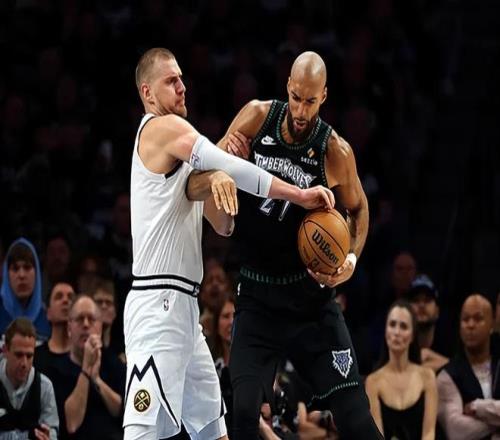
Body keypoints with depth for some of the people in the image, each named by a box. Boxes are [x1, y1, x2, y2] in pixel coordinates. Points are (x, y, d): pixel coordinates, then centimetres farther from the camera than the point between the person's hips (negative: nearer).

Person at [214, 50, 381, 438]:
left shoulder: (336, 153, -9)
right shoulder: (257, 117, -5)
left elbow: (358, 208, 9)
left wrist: (352, 258, -9)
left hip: (310, 294, -1)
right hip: (257, 295, 1)